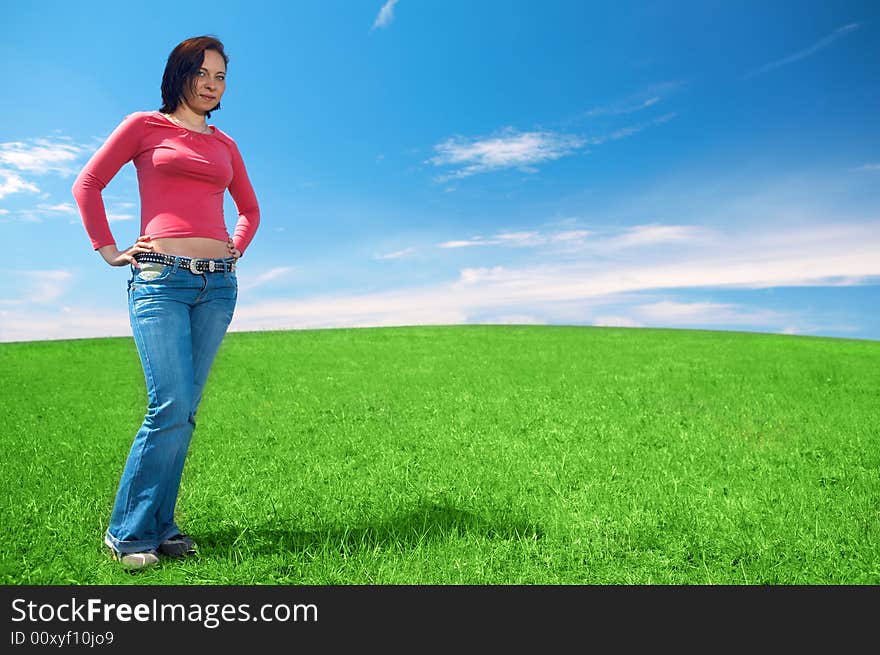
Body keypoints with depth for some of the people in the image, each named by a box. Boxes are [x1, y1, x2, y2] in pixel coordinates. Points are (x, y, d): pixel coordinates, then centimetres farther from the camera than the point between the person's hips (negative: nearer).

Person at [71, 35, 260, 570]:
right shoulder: (144, 125, 8)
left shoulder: (224, 145, 20)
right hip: (160, 279, -4)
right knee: (171, 408, -13)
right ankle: (129, 532, 5)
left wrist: (235, 251, 15)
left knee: (185, 412, 3)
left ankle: (160, 525, 15)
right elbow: (88, 184, 7)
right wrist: (109, 251, 2)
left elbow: (250, 208, 30)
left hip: (218, 284, 4)